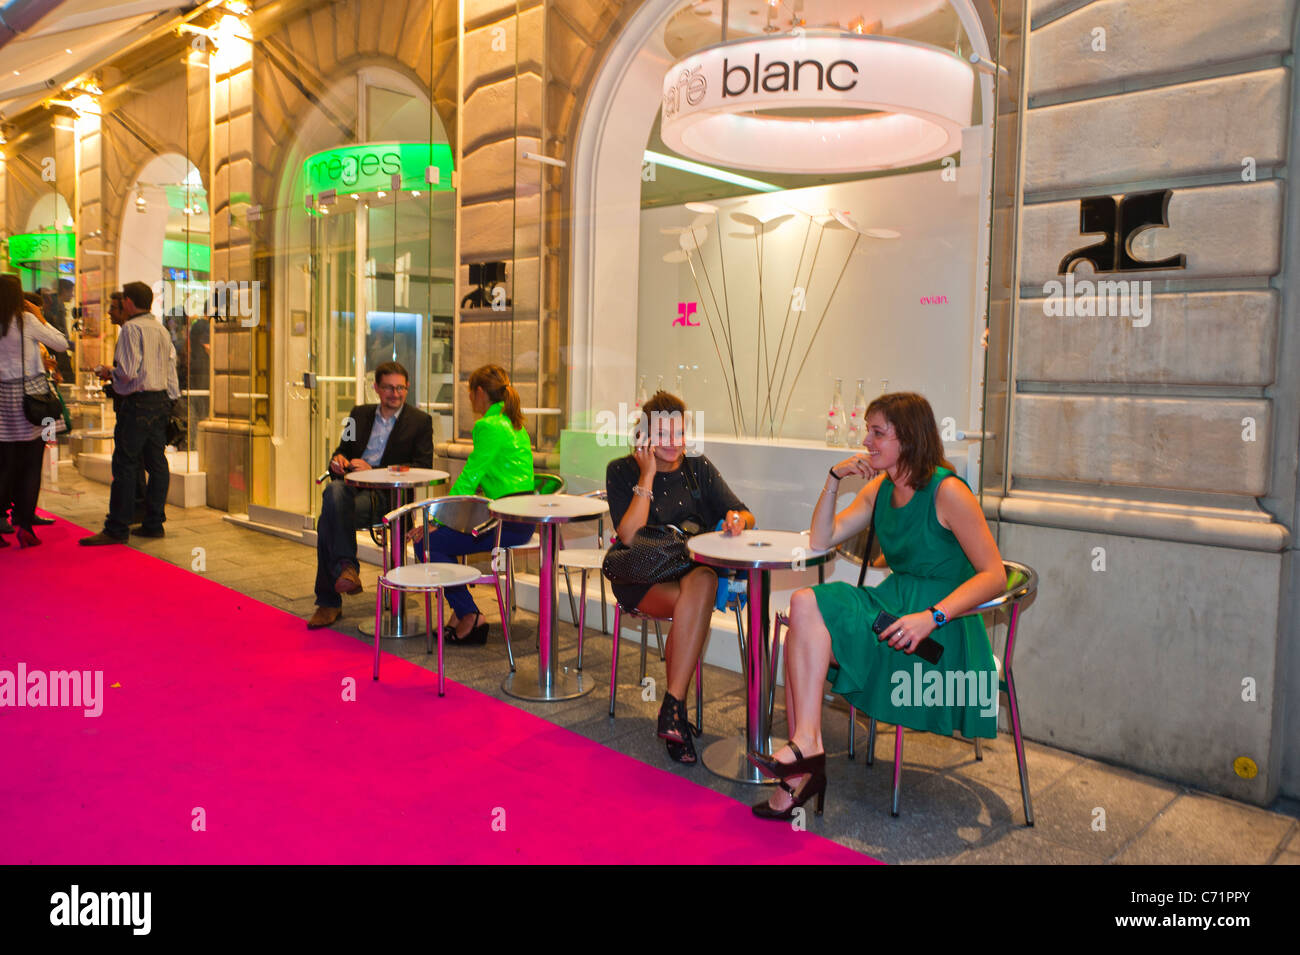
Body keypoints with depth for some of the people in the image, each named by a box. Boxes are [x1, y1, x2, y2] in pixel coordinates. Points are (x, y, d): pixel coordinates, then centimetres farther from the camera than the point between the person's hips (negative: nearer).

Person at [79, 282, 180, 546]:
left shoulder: (131, 328, -10)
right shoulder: (161, 329, 14)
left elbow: (128, 371, -18)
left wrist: (108, 373, 1)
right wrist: (172, 401, 18)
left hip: (137, 403, -8)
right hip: (161, 401, 8)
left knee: (125, 465, -5)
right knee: (156, 463, 9)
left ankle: (117, 528, -2)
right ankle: (154, 522, 12)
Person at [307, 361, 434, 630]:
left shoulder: (420, 421, 6)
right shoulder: (360, 414, 21)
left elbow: (422, 467, -4)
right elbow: (343, 450, 25)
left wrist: (372, 469, -13)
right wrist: (338, 459, -4)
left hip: (386, 497, -4)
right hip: (351, 486, 4)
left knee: (328, 520, -30)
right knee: (334, 491, -34)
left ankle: (328, 602, -24)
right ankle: (347, 567, -33)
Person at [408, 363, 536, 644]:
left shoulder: (489, 426, -12)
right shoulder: (513, 424, 18)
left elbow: (468, 480, -15)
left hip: (508, 523, -10)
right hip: (520, 518, 10)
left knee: (427, 544, -9)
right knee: (442, 537, 18)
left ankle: (470, 616, -3)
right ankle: (462, 613, 18)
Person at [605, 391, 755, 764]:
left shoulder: (698, 468, 11)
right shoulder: (622, 471, 2)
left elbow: (744, 515, 9)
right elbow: (629, 536, -12)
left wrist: (737, 519, -15)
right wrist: (648, 476, -13)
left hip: (697, 568, 3)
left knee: (702, 582, -35)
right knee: (697, 596, -34)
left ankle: (672, 706, -32)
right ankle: (677, 711, -27)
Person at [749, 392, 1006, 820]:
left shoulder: (947, 491, -12)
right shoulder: (880, 488, 11)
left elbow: (995, 575, -14)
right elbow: (820, 540, 11)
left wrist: (931, 617, -26)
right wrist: (834, 479, 0)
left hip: (940, 634, -7)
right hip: (892, 604, 7)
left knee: (806, 610, -23)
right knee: (804, 606, -21)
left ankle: (806, 747, -15)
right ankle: (803, 759, -20)